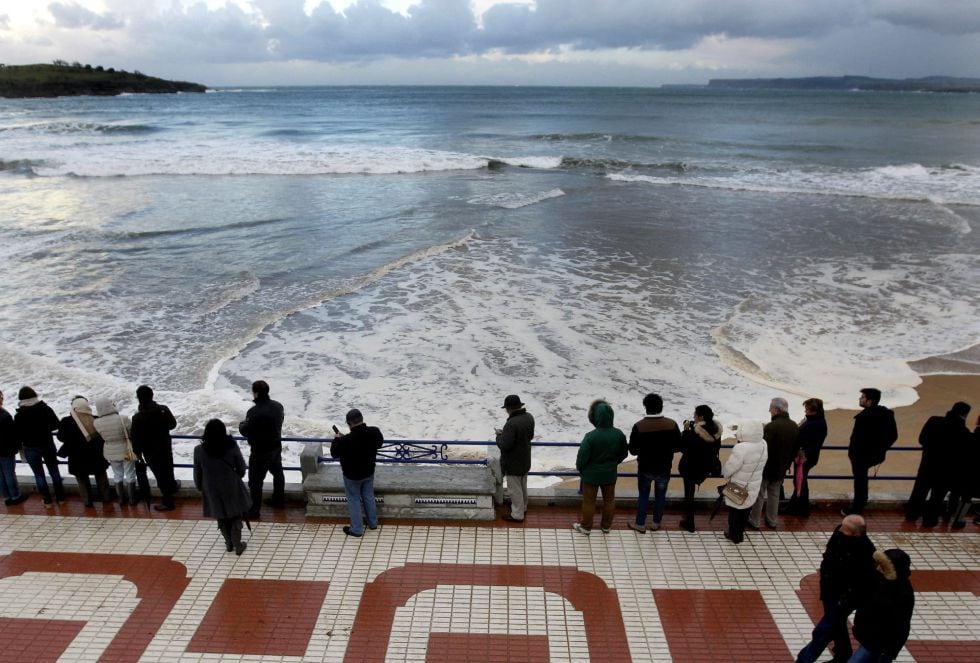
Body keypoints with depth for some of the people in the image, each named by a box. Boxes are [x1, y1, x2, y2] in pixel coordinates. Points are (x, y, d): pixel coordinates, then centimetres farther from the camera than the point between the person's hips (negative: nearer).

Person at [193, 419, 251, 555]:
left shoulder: (199, 450, -17)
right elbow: (241, 468, -7)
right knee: (236, 517, 17)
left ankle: (229, 543, 36)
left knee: (221, 517, 22)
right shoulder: (232, 447, -19)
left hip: (212, 490, 1)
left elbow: (197, 473, -5)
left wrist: (199, 487, 15)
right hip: (232, 487, -1)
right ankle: (238, 545, 27)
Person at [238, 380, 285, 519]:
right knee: (278, 473, 24)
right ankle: (278, 500, 41)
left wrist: (242, 424, 3)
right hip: (276, 447, 8)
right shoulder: (278, 406, -5)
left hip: (260, 452, -8)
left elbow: (245, 431, -18)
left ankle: (254, 510, 17)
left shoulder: (254, 412, -28)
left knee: (255, 481, 6)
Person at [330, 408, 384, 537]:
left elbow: (334, 454, -14)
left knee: (354, 500, 15)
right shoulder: (374, 432, -19)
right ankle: (373, 523, 39)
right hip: (369, 472, 5)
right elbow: (380, 443, 4)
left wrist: (337, 439, 0)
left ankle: (356, 529, 26)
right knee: (369, 497, 23)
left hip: (352, 475, -5)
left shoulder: (345, 440, -33)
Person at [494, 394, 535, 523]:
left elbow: (504, 446, -30)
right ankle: (523, 507, 43)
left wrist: (499, 435, -10)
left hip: (513, 463, -8)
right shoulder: (529, 417, -5)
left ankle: (517, 515, 20)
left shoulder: (512, 424, -32)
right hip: (525, 460, 8)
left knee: (515, 489, 8)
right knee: (523, 486, 25)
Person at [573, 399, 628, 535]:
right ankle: (606, 526, 39)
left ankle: (586, 526, 32)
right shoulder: (619, 434, -16)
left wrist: (579, 468, 1)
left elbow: (582, 458, -21)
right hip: (610, 474, 3)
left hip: (591, 474, -3)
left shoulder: (591, 436, -29)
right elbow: (623, 454, 0)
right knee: (609, 500, 23)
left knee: (589, 501, 16)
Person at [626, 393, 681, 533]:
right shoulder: (672, 424, -14)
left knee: (643, 495, 17)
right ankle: (656, 523, 33)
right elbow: (678, 446, -4)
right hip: (664, 468, 2)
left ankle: (640, 524, 27)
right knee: (661, 495, 20)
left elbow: (633, 450, -12)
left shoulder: (639, 426, -20)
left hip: (645, 468, -1)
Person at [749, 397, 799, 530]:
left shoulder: (771, 427, -26)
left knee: (759, 494, 8)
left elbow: (764, 449, -24)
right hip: (781, 469, 6)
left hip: (767, 467, -6)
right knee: (774, 494, 20)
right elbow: (796, 450, 8)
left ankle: (754, 521, 17)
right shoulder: (795, 427, -2)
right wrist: (787, 463, 20)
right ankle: (772, 520, 31)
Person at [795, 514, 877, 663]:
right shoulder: (839, 533, -14)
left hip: (842, 599, -7)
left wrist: (845, 602, -19)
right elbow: (828, 557, 4)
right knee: (836, 625, 27)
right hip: (829, 592, 7)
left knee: (822, 632, 4)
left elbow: (863, 585, -24)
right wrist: (824, 584, 4)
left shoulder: (866, 553, -32)